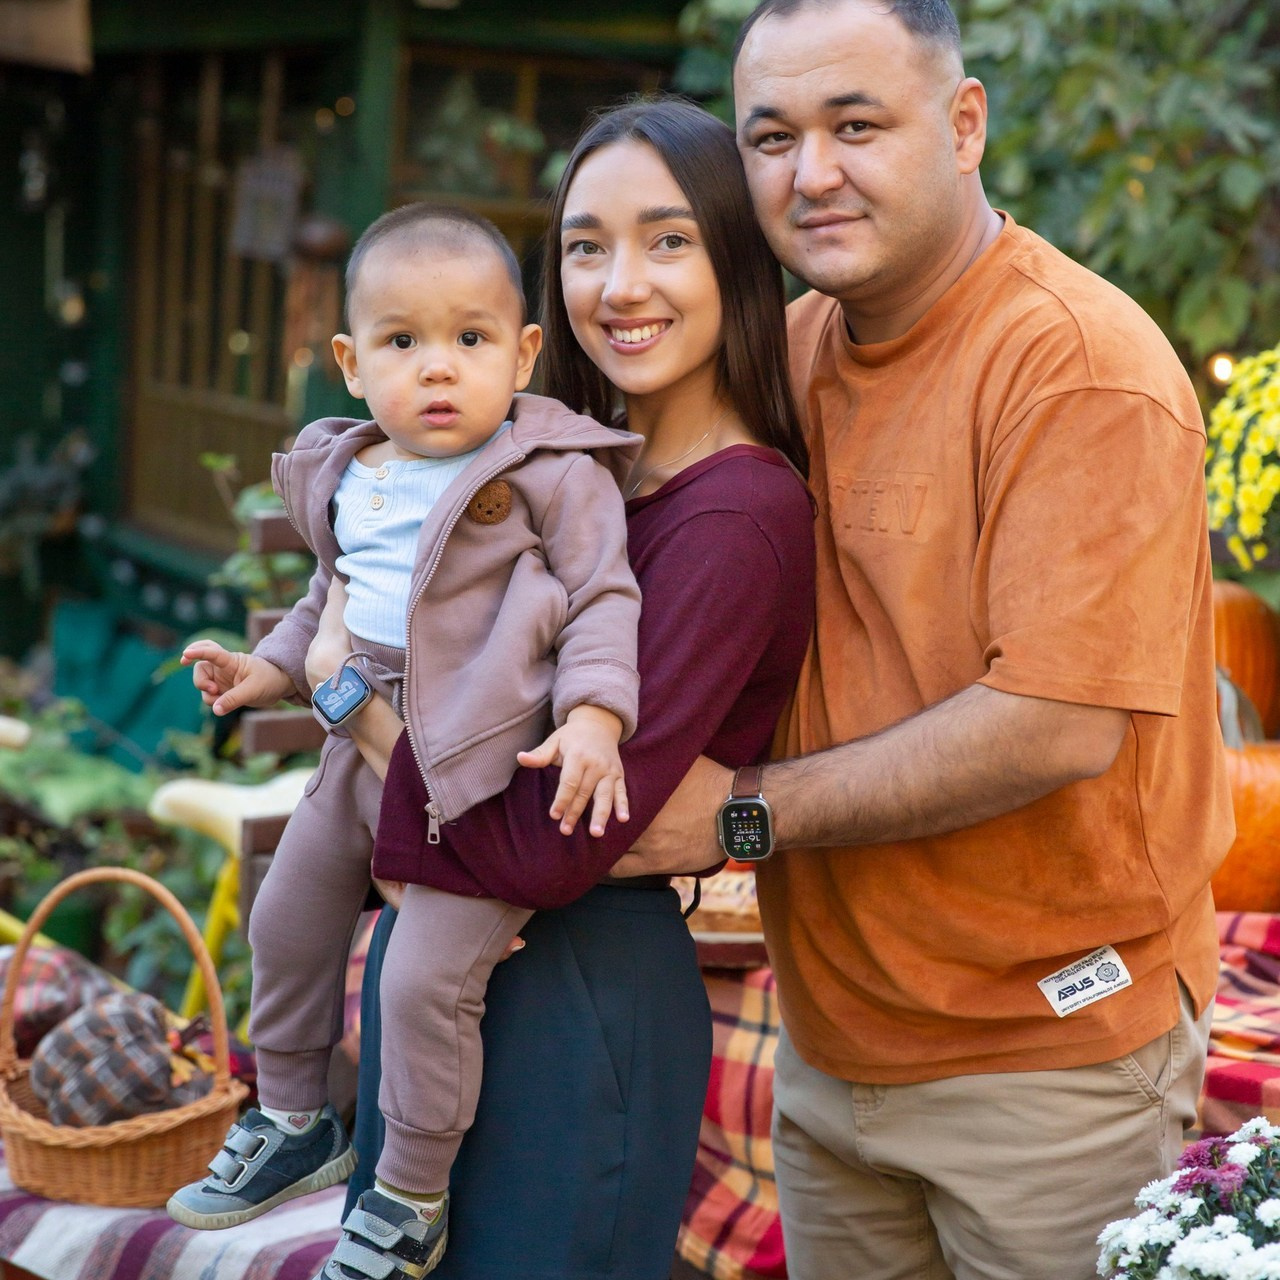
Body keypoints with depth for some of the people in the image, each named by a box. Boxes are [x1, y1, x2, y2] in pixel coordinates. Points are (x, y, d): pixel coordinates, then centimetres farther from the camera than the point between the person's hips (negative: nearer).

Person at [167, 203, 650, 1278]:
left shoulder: (555, 473, -12)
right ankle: (295, 1124, 43)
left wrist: (595, 715, -26)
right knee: (286, 924, 20)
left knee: (432, 979, -12)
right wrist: (271, 668, 17)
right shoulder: (342, 476, 9)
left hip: (484, 773, -7)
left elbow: (603, 599, -13)